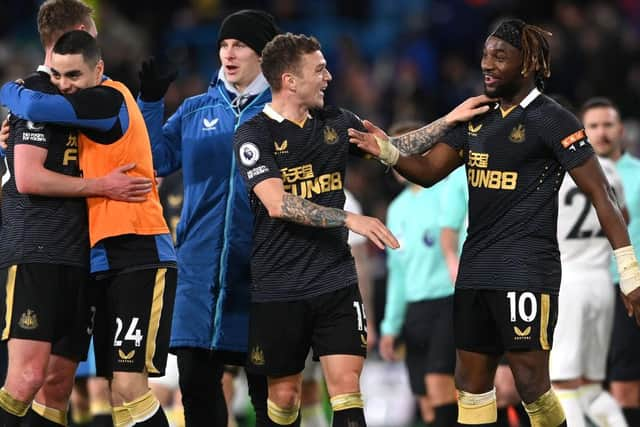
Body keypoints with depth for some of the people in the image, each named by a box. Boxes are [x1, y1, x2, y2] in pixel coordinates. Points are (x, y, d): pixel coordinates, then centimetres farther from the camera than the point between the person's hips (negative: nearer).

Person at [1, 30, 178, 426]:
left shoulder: (110, 99, -9)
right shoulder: (89, 111, 17)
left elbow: (35, 108, -22)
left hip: (140, 256, -9)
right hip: (104, 261, 9)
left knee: (129, 386, -17)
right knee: (120, 395, 6)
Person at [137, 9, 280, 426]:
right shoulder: (196, 111, 12)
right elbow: (158, 158, 10)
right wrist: (150, 101, 3)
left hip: (261, 267, -3)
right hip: (201, 266, 3)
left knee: (267, 382, 1)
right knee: (196, 377, 3)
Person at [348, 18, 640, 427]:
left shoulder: (553, 121, -9)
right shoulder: (477, 116, 12)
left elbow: (600, 194, -10)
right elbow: (428, 170, 15)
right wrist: (389, 151, -6)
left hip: (526, 271, -8)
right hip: (477, 267, 8)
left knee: (532, 385, -11)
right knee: (471, 382, 10)